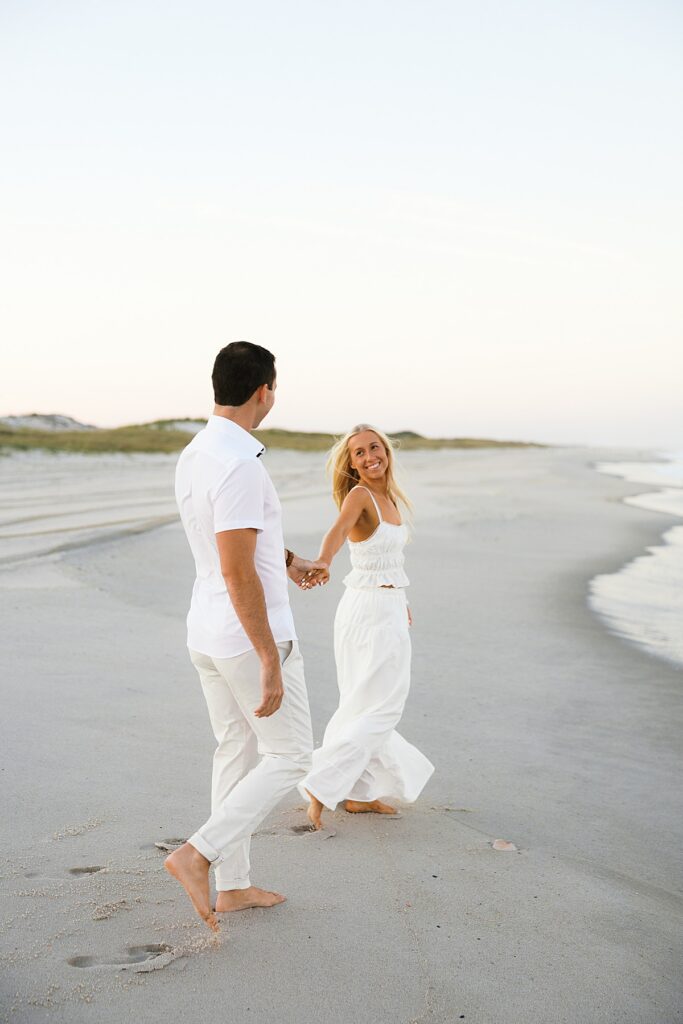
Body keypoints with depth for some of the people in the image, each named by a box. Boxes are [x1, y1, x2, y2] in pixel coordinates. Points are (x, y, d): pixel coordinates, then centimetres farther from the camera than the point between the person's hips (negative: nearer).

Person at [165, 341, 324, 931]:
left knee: (237, 754, 17)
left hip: (208, 634, 9)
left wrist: (286, 562, 34)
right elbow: (237, 573, -27)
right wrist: (271, 665, -23)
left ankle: (234, 885, 25)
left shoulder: (193, 457, 6)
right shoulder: (241, 466, -24)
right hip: (252, 636, -9)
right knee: (289, 757, 5)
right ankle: (199, 854, -1)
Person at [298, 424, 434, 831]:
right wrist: (322, 564, -55)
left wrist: (400, 601, 27)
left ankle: (359, 793, 25)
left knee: (365, 706, 15)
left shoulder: (389, 496, 10)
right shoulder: (358, 495, -16)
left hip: (386, 607, 9)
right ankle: (320, 786, -4)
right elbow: (338, 531, -36)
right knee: (381, 708, -5)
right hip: (373, 610, -9)